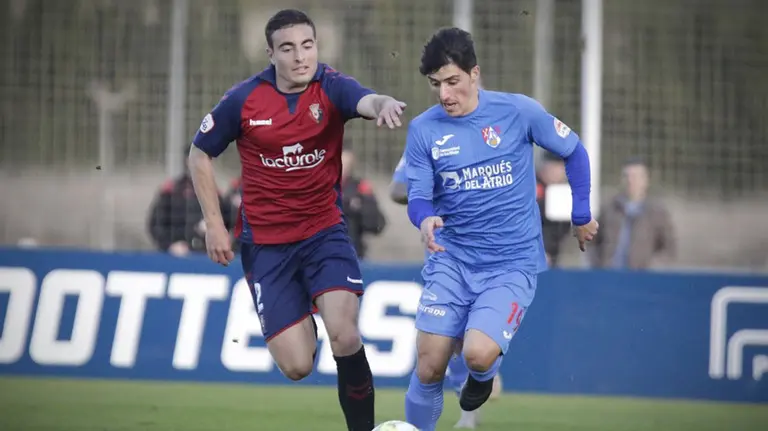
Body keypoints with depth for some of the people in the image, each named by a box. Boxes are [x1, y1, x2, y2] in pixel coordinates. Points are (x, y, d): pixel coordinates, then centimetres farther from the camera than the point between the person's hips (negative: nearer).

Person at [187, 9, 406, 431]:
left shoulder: (330, 88, -10)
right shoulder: (243, 100, -8)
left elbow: (367, 101, -34)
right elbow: (200, 154, 6)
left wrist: (385, 104, -58)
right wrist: (214, 224, 0)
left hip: (324, 231, 0)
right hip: (265, 242, 0)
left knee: (344, 336, -23)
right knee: (296, 366, -4)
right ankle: (303, 327, 34)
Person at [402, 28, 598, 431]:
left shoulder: (518, 111, -8)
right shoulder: (423, 129, -3)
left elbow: (574, 152, 6)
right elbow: (418, 197, -3)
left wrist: (581, 217, 11)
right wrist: (425, 220, -26)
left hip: (512, 262, -2)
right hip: (451, 260, 2)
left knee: (478, 353, -23)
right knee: (428, 367, -7)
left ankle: (482, 375, 15)